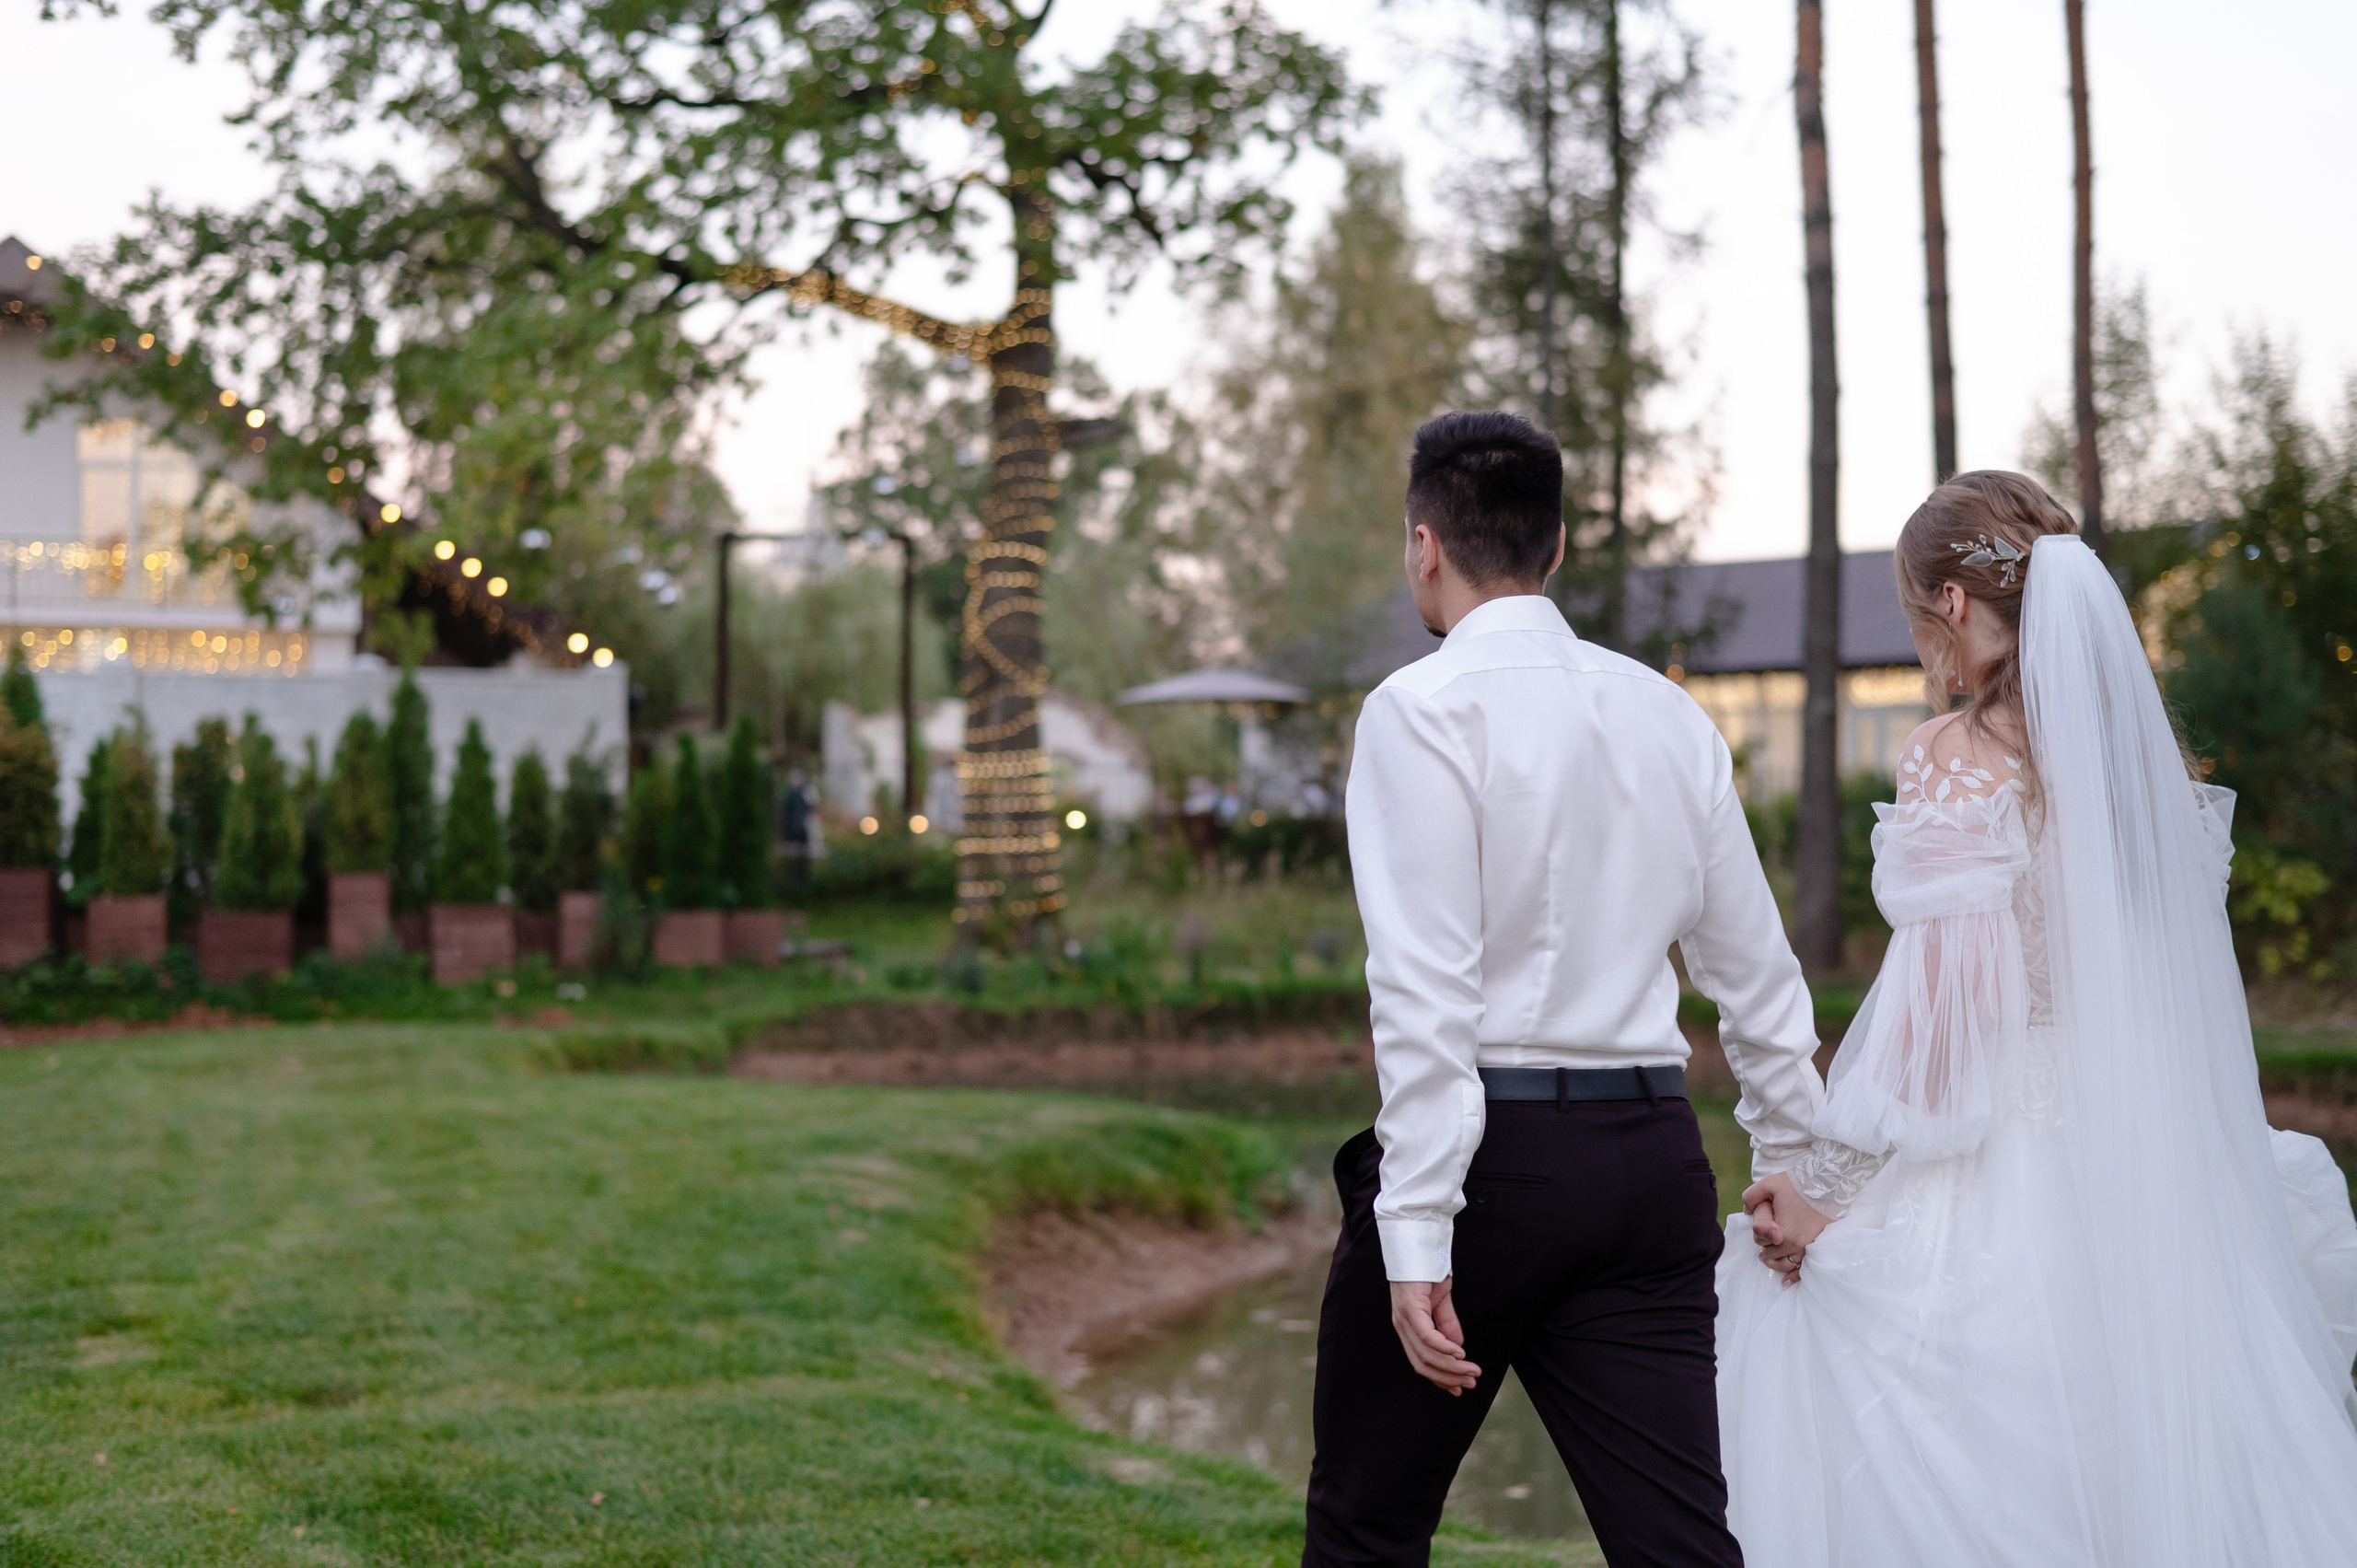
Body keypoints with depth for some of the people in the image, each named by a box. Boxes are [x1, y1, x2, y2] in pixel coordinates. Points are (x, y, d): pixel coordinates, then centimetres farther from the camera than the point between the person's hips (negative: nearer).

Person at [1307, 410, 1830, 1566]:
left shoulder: (1422, 710, -7)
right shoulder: (1669, 713, 11)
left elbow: (1424, 991, -15)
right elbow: (1758, 971, 16)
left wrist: (1415, 1238, -16)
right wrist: (1801, 1175, 25)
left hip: (1490, 1152, -5)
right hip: (1653, 1154, 5)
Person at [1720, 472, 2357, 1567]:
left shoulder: (1955, 754, -11)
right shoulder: (2152, 756, 8)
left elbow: (1947, 1016, -15)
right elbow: (2187, 997, 12)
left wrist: (1826, 1195, -9)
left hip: (1986, 1187, -7)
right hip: (2147, 1194, 7)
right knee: (2137, 1473, 12)